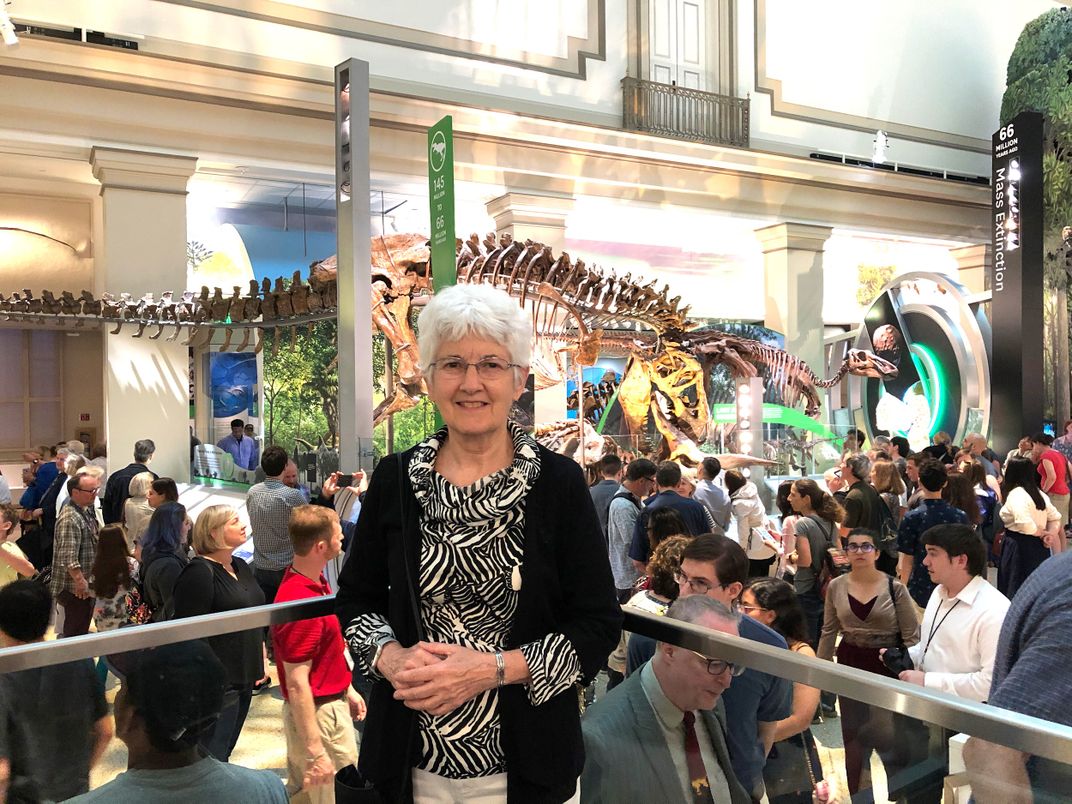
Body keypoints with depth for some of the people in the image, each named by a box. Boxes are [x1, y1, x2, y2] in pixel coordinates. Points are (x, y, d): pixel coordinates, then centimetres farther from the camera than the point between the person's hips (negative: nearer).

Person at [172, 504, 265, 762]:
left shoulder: (241, 567, 11)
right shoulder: (198, 573, -16)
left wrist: (260, 660, 20)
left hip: (244, 678, 8)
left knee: (225, 749, 19)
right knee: (212, 758, 0)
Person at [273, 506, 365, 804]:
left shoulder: (315, 580, 2)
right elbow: (297, 684, -27)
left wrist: (346, 689, 21)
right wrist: (316, 752, -25)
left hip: (333, 704, 9)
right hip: (317, 714, -9)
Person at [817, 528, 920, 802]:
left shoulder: (895, 588, -11)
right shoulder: (836, 587, -3)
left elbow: (912, 635, -6)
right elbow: (829, 632, 7)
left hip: (888, 667, -3)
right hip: (850, 665, 3)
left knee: (892, 737, 2)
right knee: (853, 735, 14)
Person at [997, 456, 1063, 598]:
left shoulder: (1015, 494, -18)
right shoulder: (1038, 493, 9)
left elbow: (1024, 524, -28)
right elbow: (1055, 518, 14)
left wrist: (1042, 534, -10)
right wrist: (1051, 534, -2)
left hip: (1020, 547, -8)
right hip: (1039, 547, 8)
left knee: (1015, 589, 1)